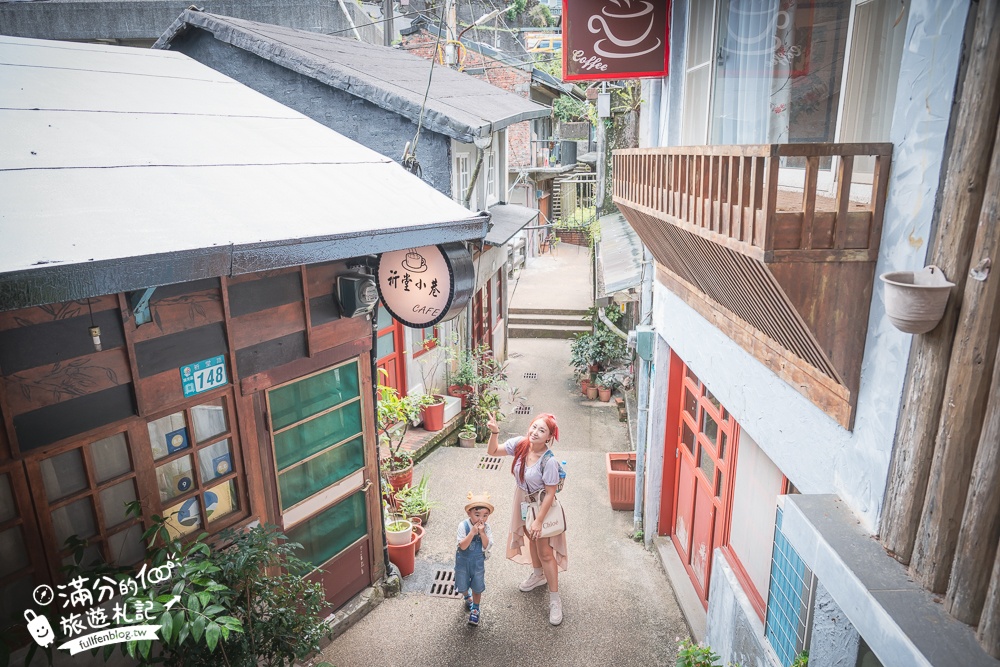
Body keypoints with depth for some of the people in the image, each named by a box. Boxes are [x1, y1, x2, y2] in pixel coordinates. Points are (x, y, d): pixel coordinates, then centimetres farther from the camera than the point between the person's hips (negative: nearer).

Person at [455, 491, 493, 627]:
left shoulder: (486, 528, -16)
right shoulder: (463, 525, -23)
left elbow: (486, 546, -22)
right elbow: (463, 546, -28)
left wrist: (482, 533, -33)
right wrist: (472, 532, -37)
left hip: (478, 561, 1)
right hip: (463, 560, 0)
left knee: (477, 587, 13)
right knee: (462, 585, 18)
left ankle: (475, 609, 37)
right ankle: (467, 598, 52)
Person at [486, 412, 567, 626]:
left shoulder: (549, 461, -32)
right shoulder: (519, 444, -17)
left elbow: (550, 493, -25)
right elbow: (493, 451, -5)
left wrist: (539, 520, -22)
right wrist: (494, 433, -24)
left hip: (541, 505, -6)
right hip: (523, 501, 6)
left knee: (545, 552, 2)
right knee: (532, 539, 27)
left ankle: (554, 600, 16)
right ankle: (538, 574, 52)